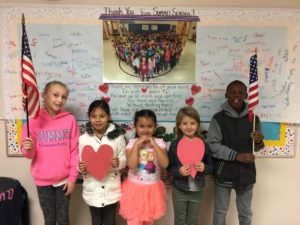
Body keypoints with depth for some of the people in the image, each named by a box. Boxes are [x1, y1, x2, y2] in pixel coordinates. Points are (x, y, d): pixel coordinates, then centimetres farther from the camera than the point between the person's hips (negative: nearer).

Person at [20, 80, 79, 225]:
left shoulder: (70, 120, -8)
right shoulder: (34, 120, -6)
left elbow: (75, 150, -5)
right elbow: (30, 154, 1)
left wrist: (73, 177, -5)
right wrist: (28, 149, -22)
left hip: (64, 179, 0)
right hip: (42, 180, 1)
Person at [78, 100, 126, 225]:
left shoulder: (117, 136, -9)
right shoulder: (83, 139, -7)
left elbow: (124, 159, -3)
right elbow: (80, 163, 1)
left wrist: (118, 162, -23)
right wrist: (81, 168, -20)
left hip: (111, 189, -1)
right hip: (92, 190, 1)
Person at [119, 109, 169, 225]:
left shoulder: (159, 143, -8)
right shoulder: (132, 143, -10)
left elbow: (165, 164, -21)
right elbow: (132, 165, -24)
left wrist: (153, 144, -21)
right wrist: (137, 144, -23)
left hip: (152, 189, 2)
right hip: (135, 188, -1)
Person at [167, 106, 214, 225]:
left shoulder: (203, 144, -6)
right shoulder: (175, 144, -11)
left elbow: (211, 167, 2)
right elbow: (169, 168, -7)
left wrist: (204, 168, -19)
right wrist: (178, 171, -27)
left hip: (198, 191, 2)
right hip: (179, 190, -1)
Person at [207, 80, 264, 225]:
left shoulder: (253, 118, -1)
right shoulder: (218, 118, -12)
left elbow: (255, 147, 9)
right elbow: (212, 146, -16)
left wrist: (259, 141, -14)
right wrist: (236, 155, -22)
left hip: (246, 173, 3)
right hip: (224, 173, -3)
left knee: (246, 213, 21)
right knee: (220, 212, 15)